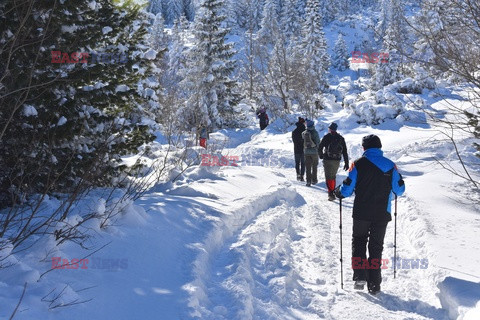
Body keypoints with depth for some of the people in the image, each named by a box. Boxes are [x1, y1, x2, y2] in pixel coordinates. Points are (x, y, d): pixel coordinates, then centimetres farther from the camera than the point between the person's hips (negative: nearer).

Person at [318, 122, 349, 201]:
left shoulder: (326, 137, -3)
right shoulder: (341, 138, 7)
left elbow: (320, 148, -2)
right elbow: (345, 152, 5)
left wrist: (321, 155, 18)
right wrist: (346, 163, 7)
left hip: (327, 160, -4)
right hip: (337, 160, 4)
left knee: (328, 177, -3)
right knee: (333, 176, 20)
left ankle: (331, 194, -13)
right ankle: (333, 192, 25)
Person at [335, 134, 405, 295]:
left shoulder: (358, 164, -7)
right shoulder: (390, 165, -1)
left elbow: (347, 189, -8)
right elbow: (399, 190, 4)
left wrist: (338, 192, 14)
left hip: (361, 213, -2)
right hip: (382, 215, 2)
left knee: (358, 242, 17)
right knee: (376, 247, 12)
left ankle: (360, 276, 1)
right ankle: (374, 284, 10)